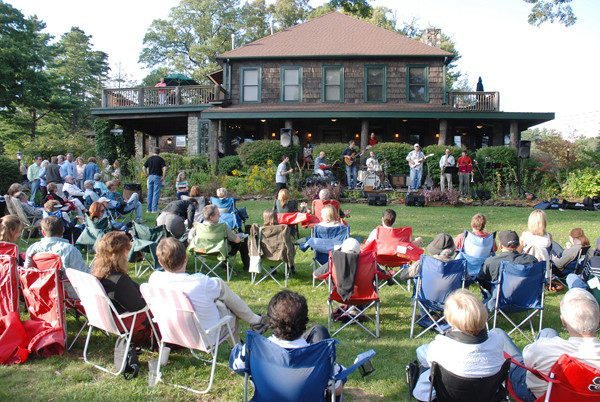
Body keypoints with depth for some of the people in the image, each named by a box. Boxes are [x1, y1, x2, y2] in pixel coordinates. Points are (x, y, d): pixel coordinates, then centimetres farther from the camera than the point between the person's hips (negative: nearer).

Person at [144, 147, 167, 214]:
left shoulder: (149, 158, 8)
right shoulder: (160, 159, -5)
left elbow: (144, 167, 8)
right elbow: (164, 168, -15)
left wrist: (147, 174, 13)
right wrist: (163, 177, -8)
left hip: (150, 177, 4)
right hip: (157, 177, -4)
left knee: (150, 193, 9)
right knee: (156, 193, -2)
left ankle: (149, 209, 12)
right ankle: (154, 209, -4)